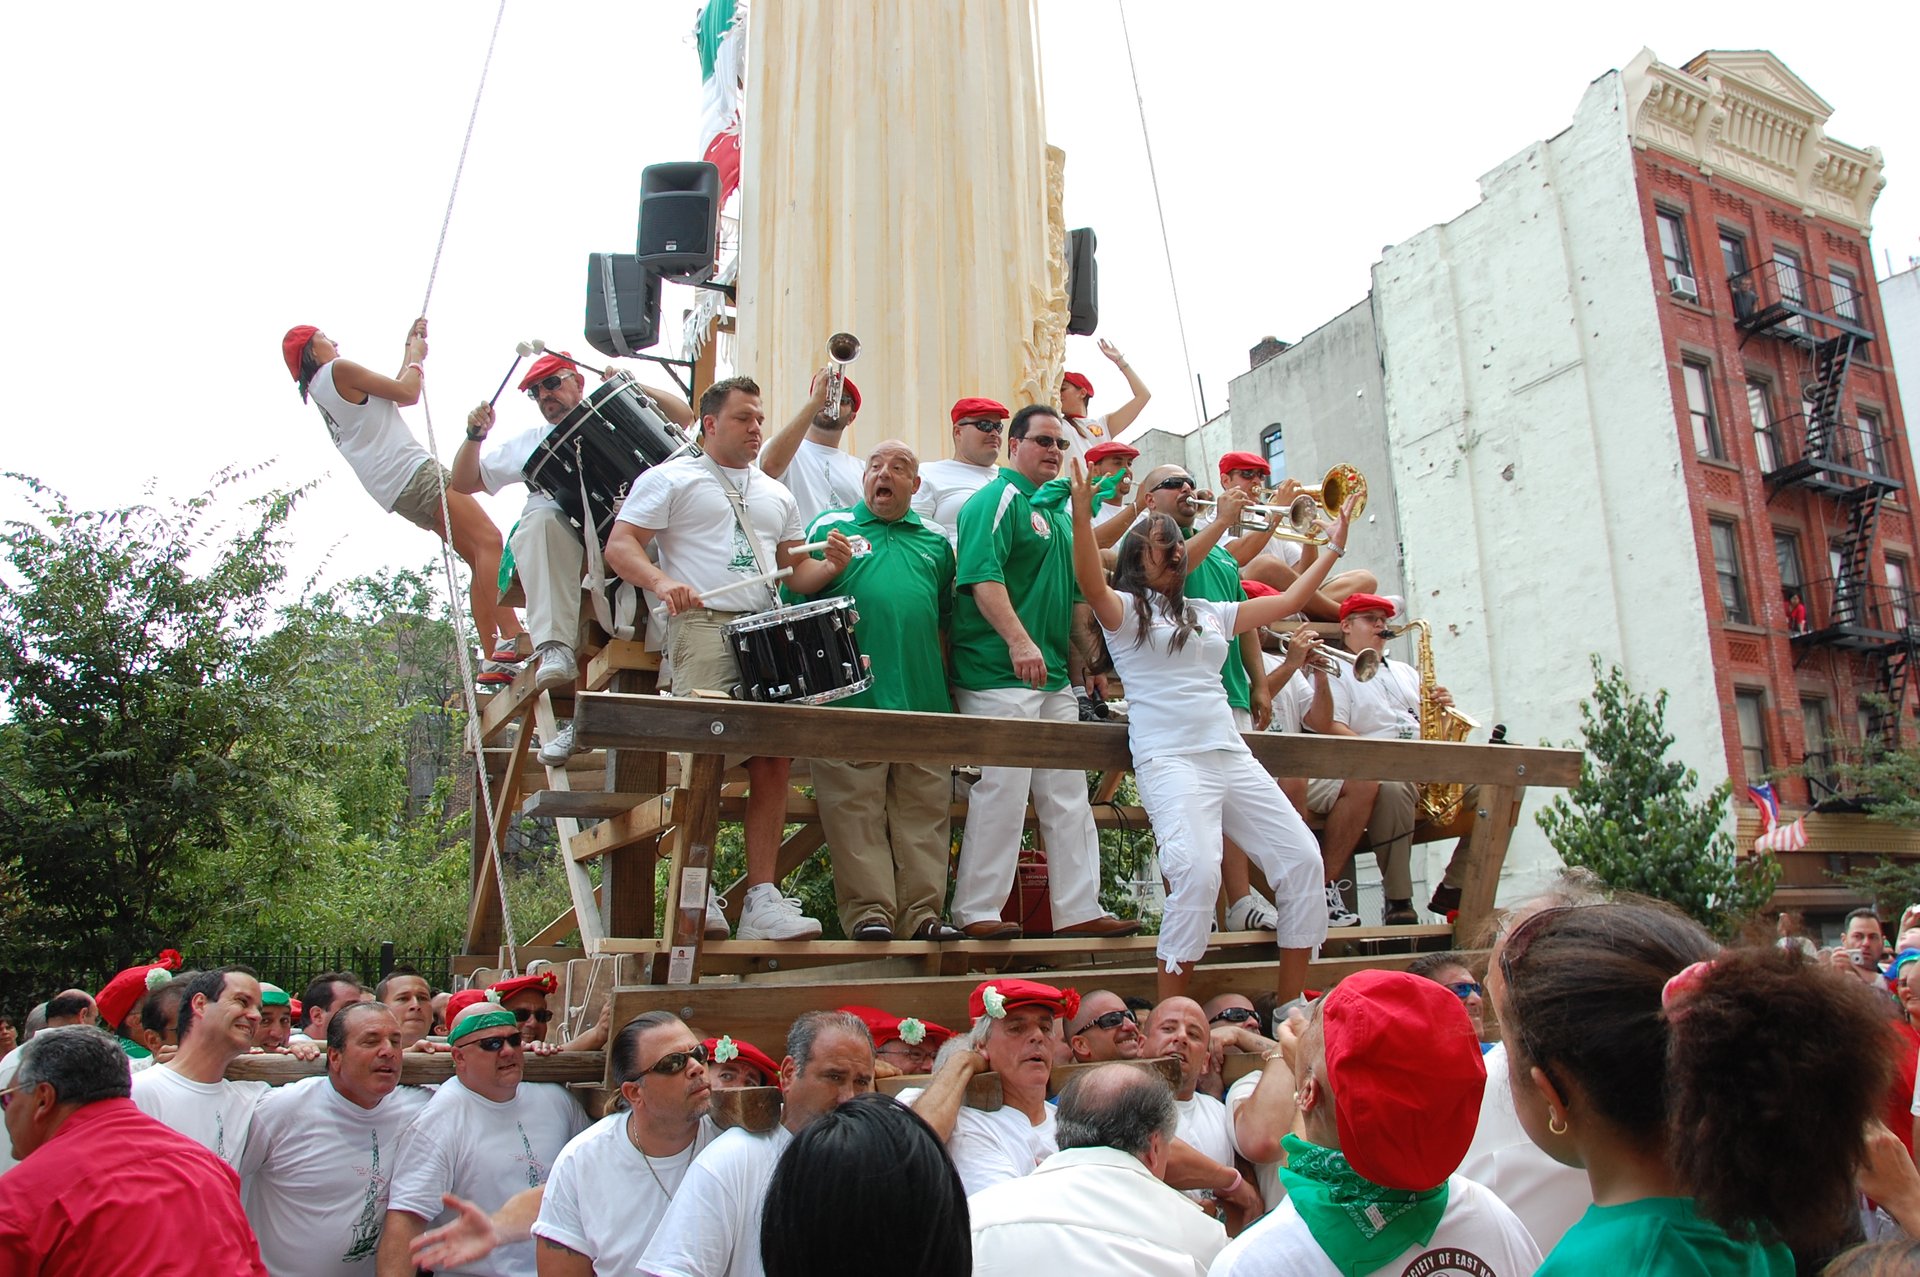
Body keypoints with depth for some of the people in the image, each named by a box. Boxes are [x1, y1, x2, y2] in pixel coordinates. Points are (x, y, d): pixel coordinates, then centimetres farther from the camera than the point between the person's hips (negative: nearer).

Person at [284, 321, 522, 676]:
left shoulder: (321, 392, 26)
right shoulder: (339, 370, -1)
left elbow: (396, 395, 30)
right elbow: (408, 392, 0)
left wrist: (410, 349, 31)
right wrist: (417, 355, 17)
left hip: (397, 492, 9)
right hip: (414, 471, -9)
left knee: (481, 559, 6)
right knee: (488, 539, -21)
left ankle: (493, 658, -3)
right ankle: (511, 638, -37)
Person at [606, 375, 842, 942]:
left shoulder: (777, 495, 26)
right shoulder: (671, 479, 10)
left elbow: (795, 571, 25)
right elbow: (619, 545, 0)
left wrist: (830, 566, 2)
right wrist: (661, 581, -20)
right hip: (703, 625, -5)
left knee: (774, 761, -2)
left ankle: (762, 898, 2)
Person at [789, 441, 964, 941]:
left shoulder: (935, 544, 21)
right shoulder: (831, 526, 11)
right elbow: (793, 599, 7)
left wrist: (948, 686, 17)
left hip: (924, 699, 4)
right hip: (851, 697, -3)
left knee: (924, 812, 3)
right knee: (856, 810, -4)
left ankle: (922, 913, 8)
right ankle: (868, 912, 2)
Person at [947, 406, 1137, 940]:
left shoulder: (1055, 510, 21)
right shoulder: (999, 500, -6)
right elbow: (983, 576, -20)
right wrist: (1018, 640, -29)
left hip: (1053, 675, 9)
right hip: (1001, 674, -9)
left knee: (1068, 795, 9)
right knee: (1002, 791, -7)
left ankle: (1078, 909, 16)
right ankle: (976, 911, 3)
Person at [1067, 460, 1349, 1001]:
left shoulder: (1210, 613, 24)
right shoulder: (1124, 609, 4)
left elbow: (1286, 601, 29)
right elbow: (1090, 582, -18)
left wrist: (1332, 548, 31)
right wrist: (1081, 511, -32)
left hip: (1231, 755, 7)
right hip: (1169, 759, -7)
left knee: (1302, 858, -1)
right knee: (1197, 872, -27)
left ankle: (1292, 1007, 10)